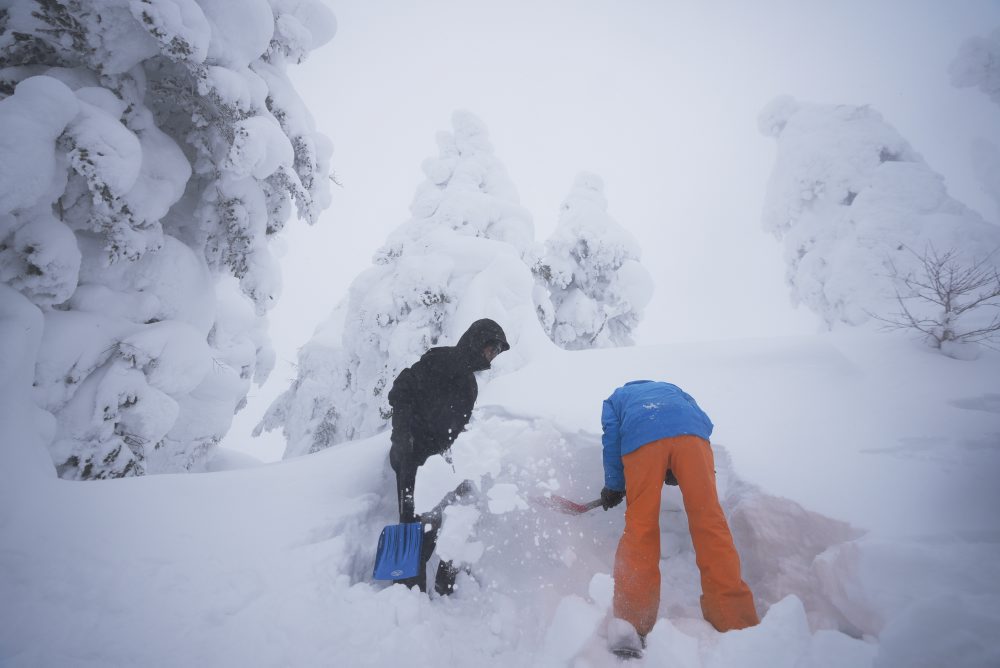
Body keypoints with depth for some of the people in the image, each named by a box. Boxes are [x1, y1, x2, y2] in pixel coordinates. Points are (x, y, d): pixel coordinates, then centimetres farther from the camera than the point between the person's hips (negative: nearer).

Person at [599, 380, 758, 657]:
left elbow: (612, 437, 19)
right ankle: (736, 624, -8)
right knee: (709, 522, -1)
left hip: (640, 437, -1)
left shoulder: (615, 398, 38)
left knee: (640, 527, 0)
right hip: (691, 433, 2)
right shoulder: (672, 389, 45)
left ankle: (631, 624, -8)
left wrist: (613, 487, 25)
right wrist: (680, 470, 23)